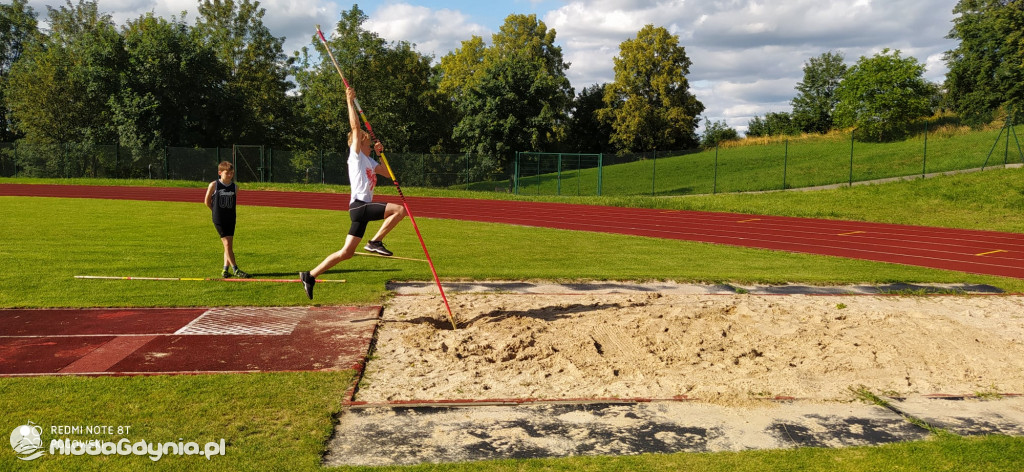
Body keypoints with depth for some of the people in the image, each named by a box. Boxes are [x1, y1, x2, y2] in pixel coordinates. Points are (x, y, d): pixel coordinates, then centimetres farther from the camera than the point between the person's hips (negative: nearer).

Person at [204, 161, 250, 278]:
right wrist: (216, 211, 11)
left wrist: (227, 212, 12)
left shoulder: (235, 187, 3)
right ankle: (236, 270, -4)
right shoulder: (214, 185, -5)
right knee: (227, 244, -6)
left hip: (231, 219, 4)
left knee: (229, 244, 3)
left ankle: (225, 269, 13)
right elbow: (207, 201, 6)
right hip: (219, 220, -4)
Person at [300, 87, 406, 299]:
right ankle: (375, 242, -12)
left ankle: (310, 276, 11)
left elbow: (389, 174, 28)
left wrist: (380, 154, 21)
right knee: (400, 209, -22)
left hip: (363, 208, 8)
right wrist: (350, 102, -8)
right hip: (359, 205, -8)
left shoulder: (369, 161, 23)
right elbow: (355, 126, -9)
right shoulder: (356, 154, 0)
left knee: (346, 253, 7)